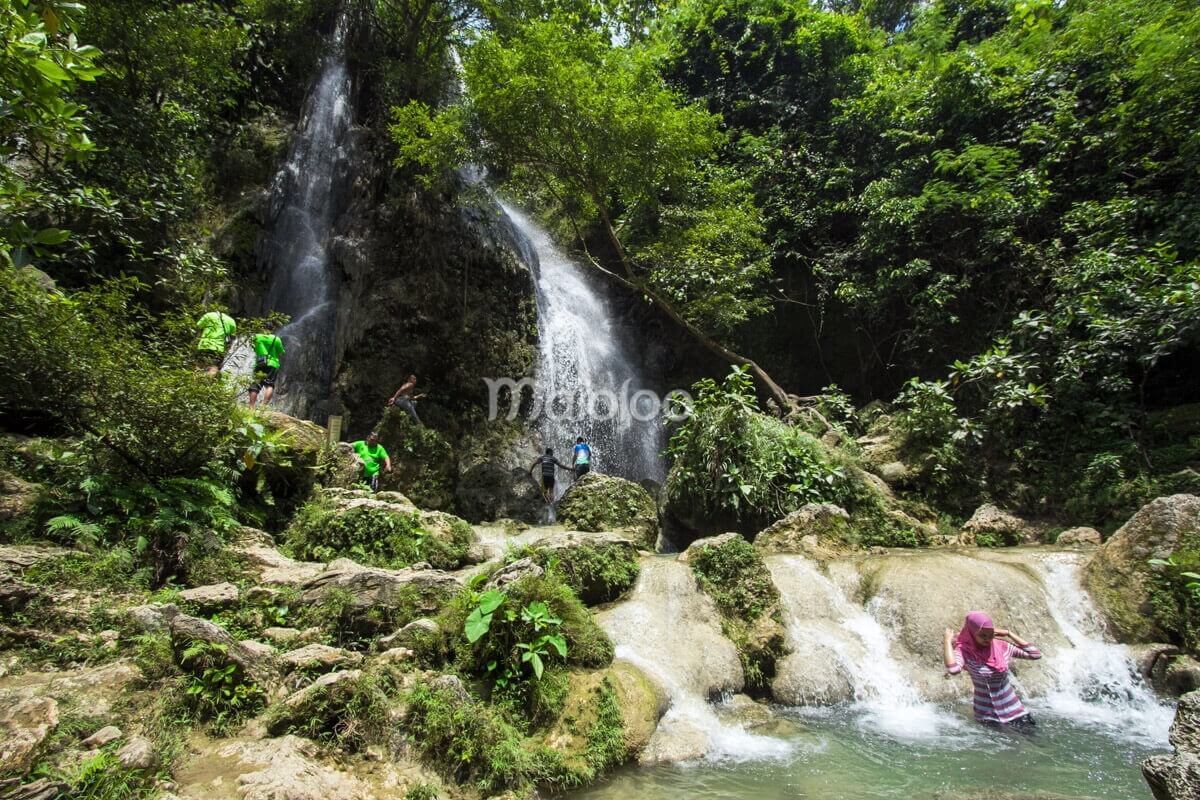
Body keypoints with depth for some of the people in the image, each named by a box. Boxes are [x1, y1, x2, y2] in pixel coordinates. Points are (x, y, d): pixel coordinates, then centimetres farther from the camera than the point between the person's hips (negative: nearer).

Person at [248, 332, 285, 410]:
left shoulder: (257, 337, 8)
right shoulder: (276, 339, 5)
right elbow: (281, 355, 10)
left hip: (259, 364, 1)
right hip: (272, 365, -1)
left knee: (255, 386, 3)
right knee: (269, 385, -7)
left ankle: (251, 407, -3)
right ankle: (264, 405, -24)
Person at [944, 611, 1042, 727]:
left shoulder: (1002, 647, -6)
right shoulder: (964, 650, -18)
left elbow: (1036, 654, -6)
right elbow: (953, 669, -39)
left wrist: (1009, 634, -6)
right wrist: (948, 640, -28)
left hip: (1012, 708, 3)